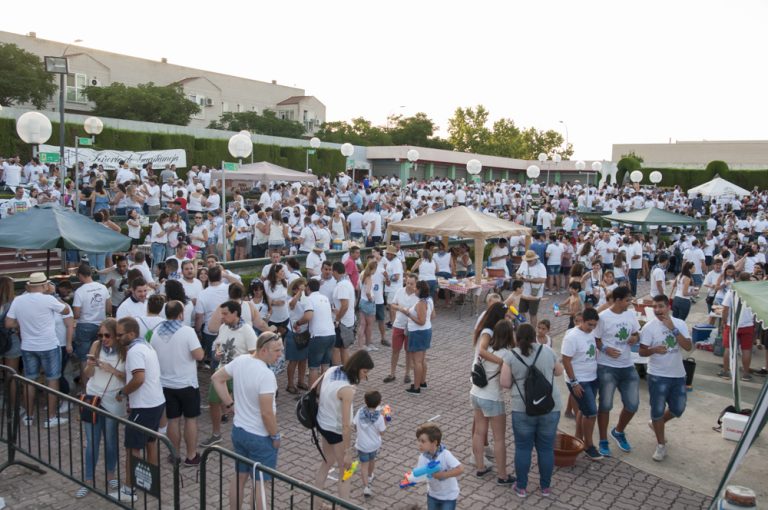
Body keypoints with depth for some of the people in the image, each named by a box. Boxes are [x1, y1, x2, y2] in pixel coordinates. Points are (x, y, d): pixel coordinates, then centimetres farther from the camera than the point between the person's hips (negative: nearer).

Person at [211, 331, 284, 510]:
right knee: (259, 483, 7)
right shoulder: (266, 375, -28)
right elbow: (266, 413, -27)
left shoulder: (240, 361, -5)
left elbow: (216, 378, 9)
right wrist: (275, 436, -12)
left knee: (239, 476, 21)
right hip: (260, 436, -7)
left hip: (238, 429, 7)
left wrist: (230, 404, 12)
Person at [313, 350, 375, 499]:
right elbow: (346, 424, -28)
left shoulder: (331, 370, -8)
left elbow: (314, 389, 7)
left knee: (328, 461, 27)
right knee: (345, 471, 10)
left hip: (322, 423, 8)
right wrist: (346, 452, -20)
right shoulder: (347, 390, -31)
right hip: (336, 430, -8)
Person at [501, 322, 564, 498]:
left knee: (523, 448, 10)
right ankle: (545, 487, 23)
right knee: (546, 448, 13)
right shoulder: (547, 350, 2)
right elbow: (559, 372, 16)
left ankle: (521, 487, 18)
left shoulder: (510, 355, -5)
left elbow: (505, 383, -5)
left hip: (523, 409, -2)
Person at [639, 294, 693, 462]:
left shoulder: (680, 324, -2)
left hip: (678, 375, 4)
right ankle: (661, 445, 18)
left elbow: (688, 347, -13)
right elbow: (642, 352, -9)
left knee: (678, 410, 13)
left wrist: (673, 328, -21)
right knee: (658, 410, 2)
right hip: (658, 376, -4)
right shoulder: (649, 327, -11)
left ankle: (657, 423, 41)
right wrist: (654, 349, -30)